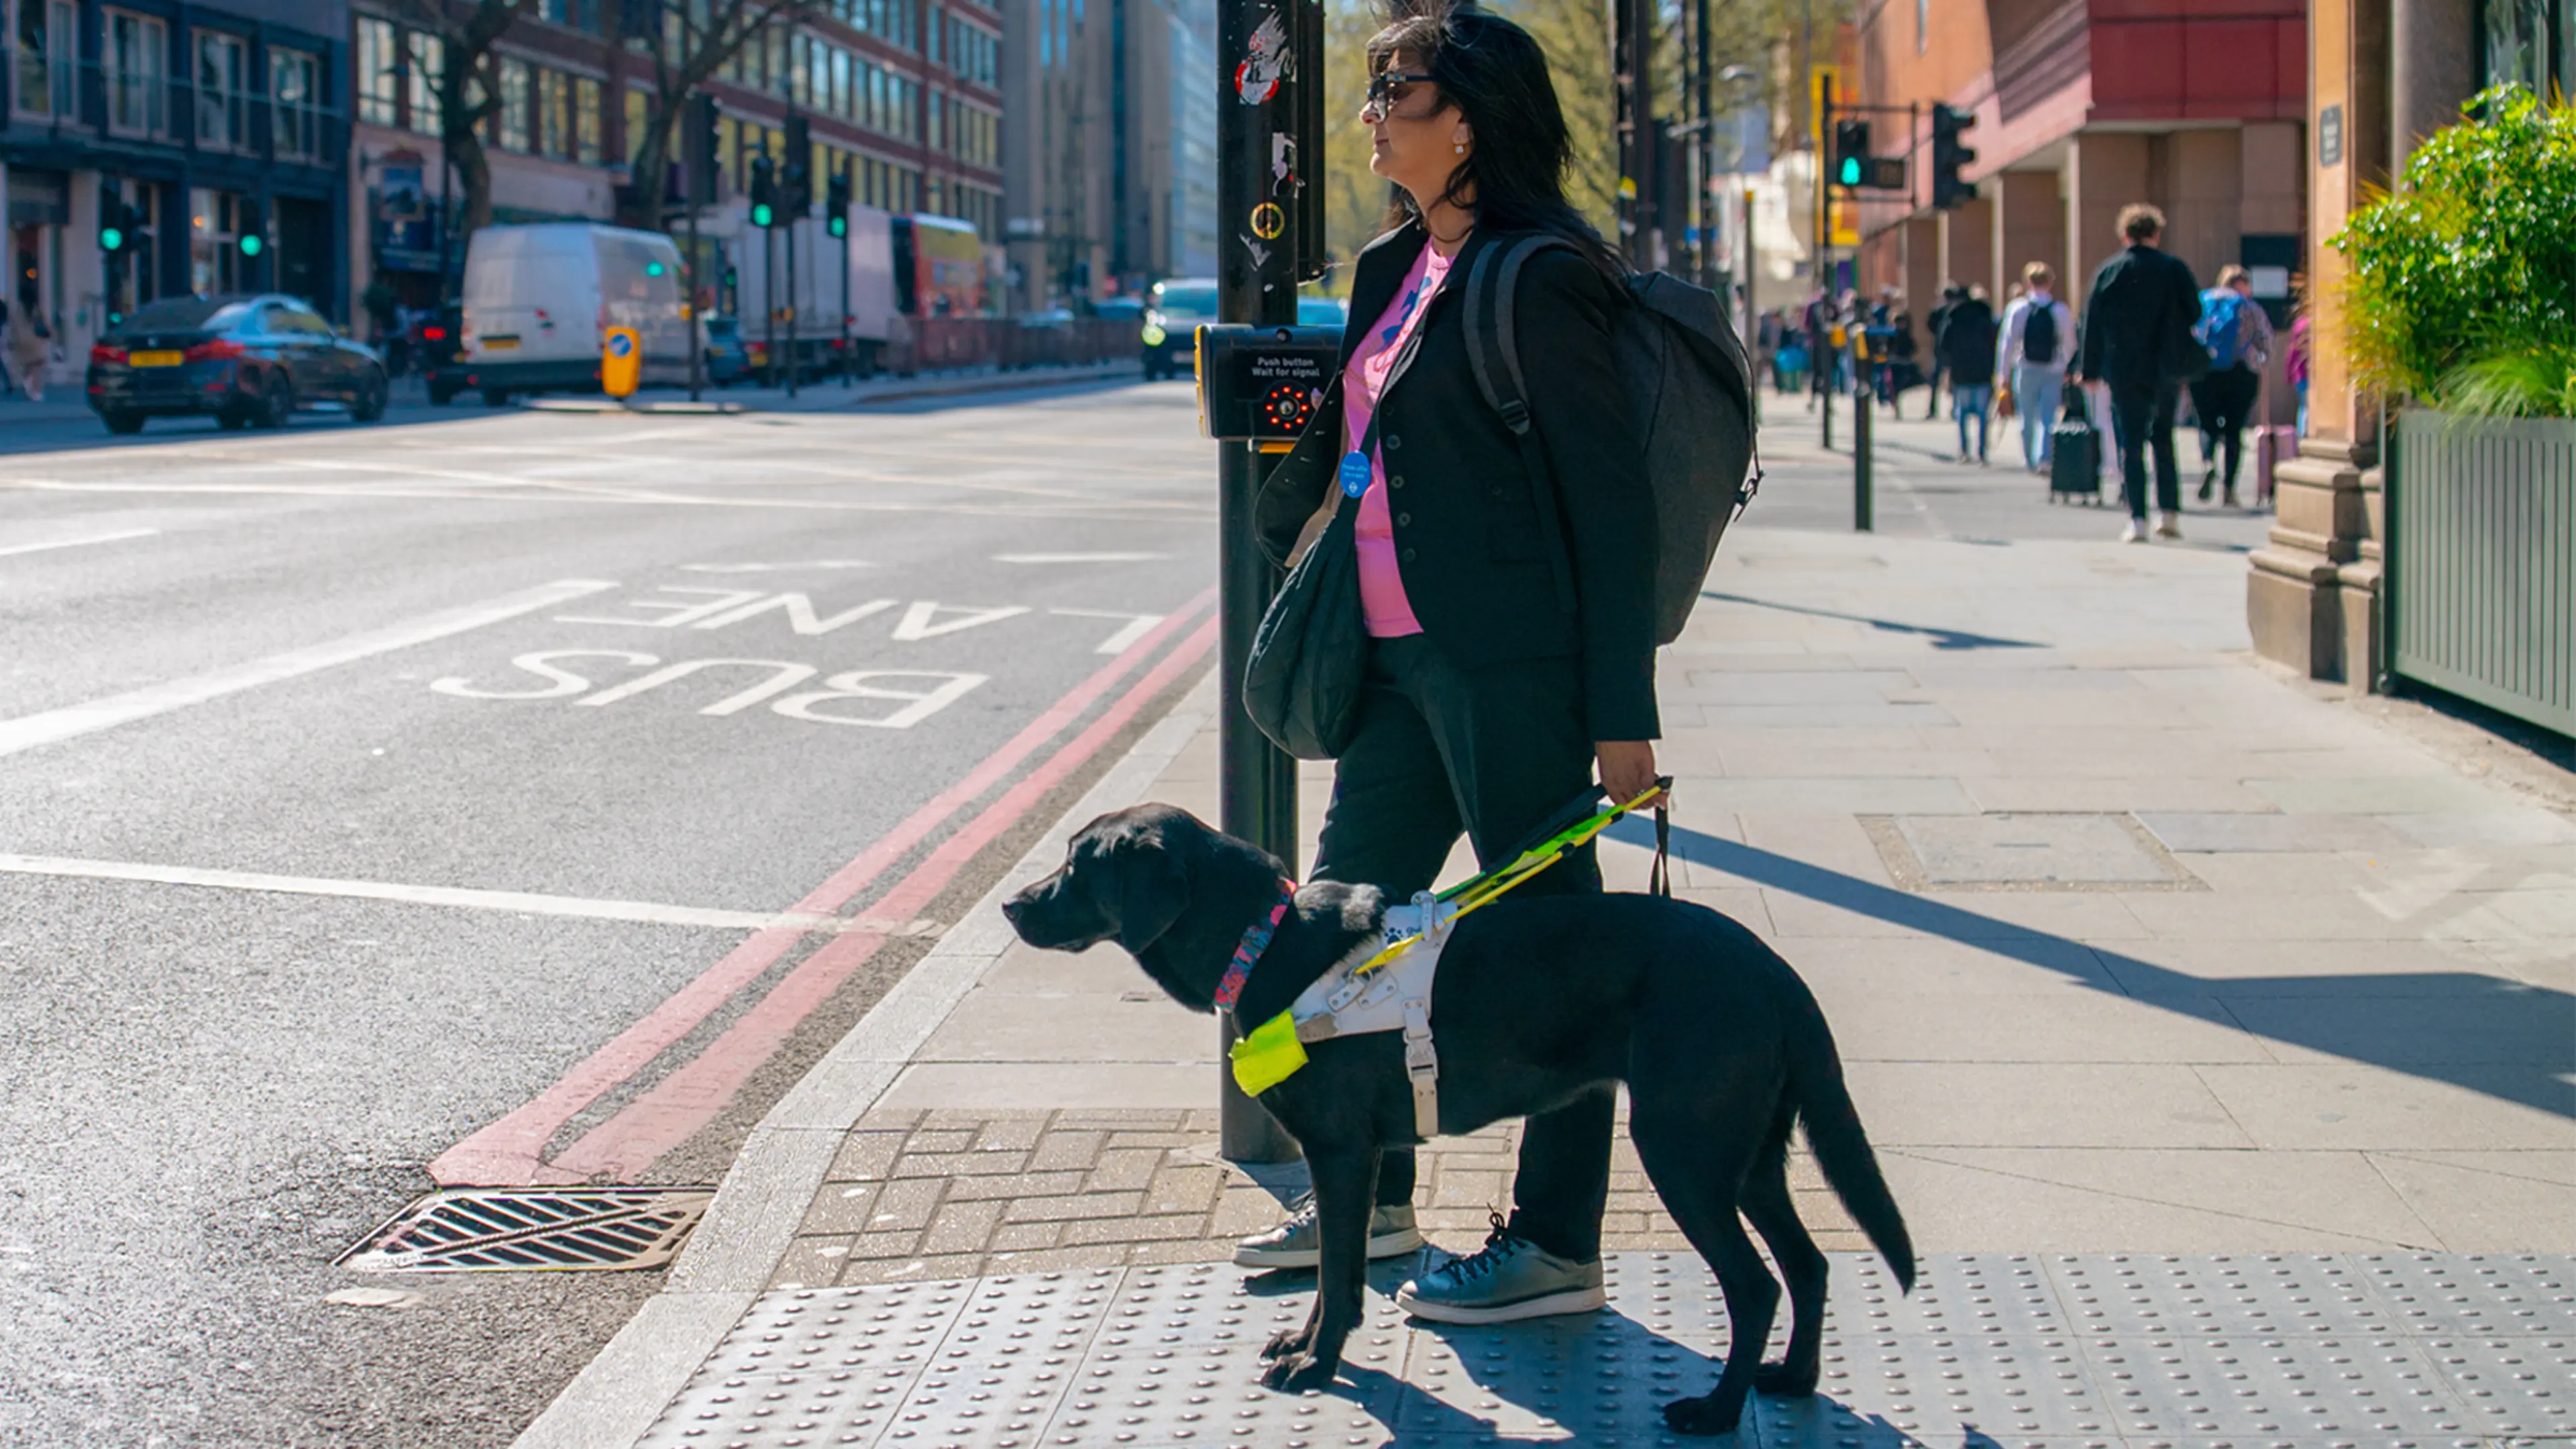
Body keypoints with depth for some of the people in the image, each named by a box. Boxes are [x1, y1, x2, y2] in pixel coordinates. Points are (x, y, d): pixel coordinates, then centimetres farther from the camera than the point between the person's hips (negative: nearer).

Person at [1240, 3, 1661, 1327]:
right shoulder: (1393, 268, 13)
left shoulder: (1537, 280, -13)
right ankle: (1369, 1197, 32)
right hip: (1399, 657, 10)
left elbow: (1612, 497, -14)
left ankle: (1556, 1246, 9)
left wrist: (1620, 711, -16)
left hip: (1510, 665, -10)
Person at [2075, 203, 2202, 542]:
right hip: (2166, 371, 1)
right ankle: (2169, 512, 13)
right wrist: (2189, 365, 15)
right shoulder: (2175, 270, -1)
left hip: (2124, 372, -1)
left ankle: (2138, 519, -6)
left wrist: (2089, 369, 6)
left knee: (2130, 444, 1)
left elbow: (2092, 324, 1)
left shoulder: (2108, 272, -2)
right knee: (2164, 440, 18)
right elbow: (2196, 317, 3)